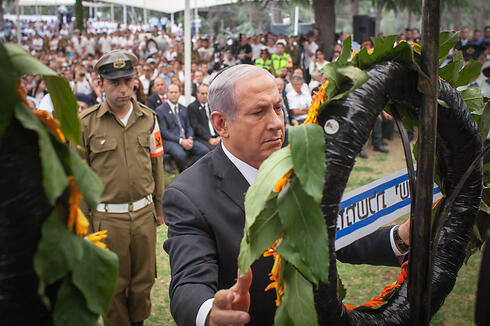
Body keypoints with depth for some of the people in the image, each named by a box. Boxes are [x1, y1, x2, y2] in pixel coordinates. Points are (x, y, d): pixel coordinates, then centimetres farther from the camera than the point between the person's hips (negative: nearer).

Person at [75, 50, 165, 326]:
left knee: (144, 279, 15)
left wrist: (159, 207, 14)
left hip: (144, 213, 3)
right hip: (106, 218, -2)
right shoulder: (85, 122, -6)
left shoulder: (148, 118, 3)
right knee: (113, 285, 10)